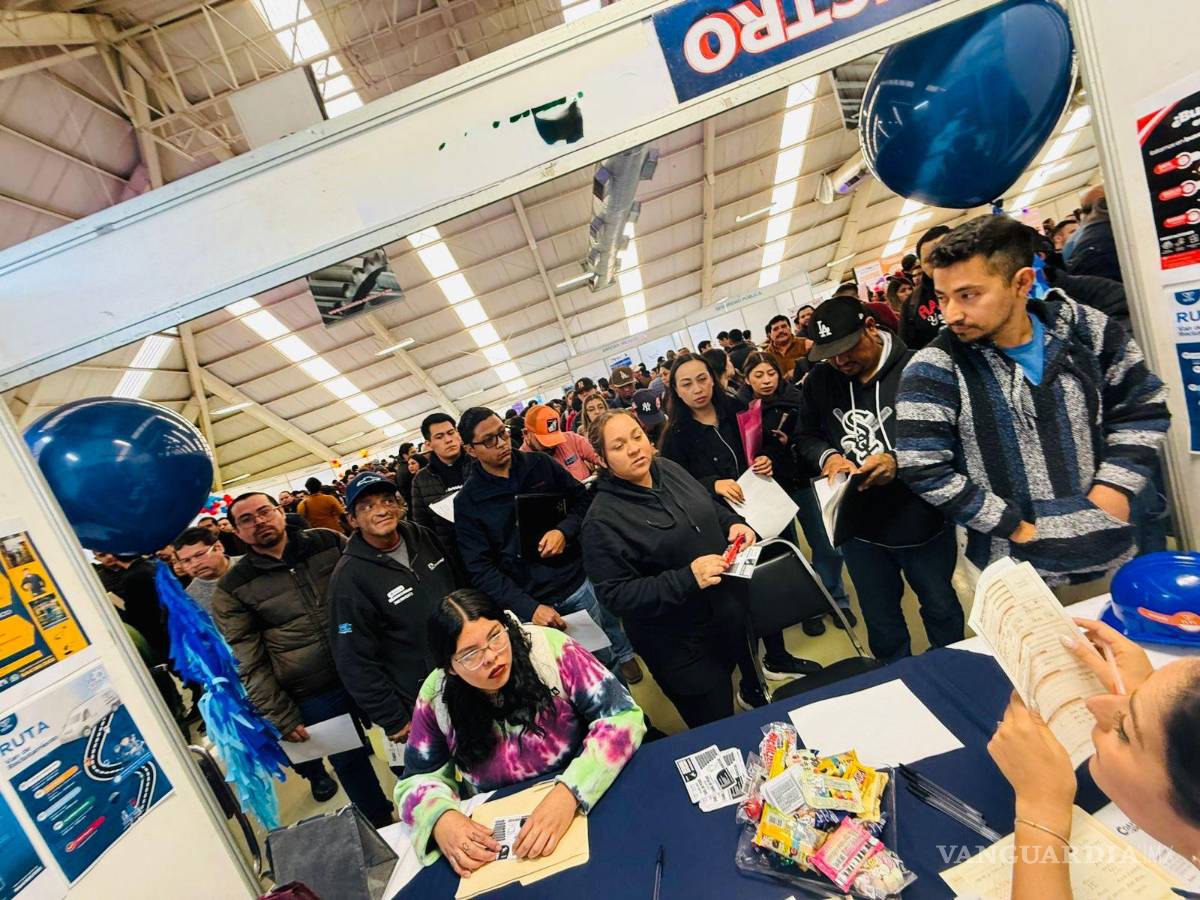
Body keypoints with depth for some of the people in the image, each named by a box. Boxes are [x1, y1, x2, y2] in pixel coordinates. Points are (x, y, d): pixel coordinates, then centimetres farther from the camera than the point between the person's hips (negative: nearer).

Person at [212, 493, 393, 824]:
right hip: (315, 698, -1)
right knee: (349, 763, 16)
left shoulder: (328, 542, -3)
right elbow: (247, 664, -4)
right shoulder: (231, 589, -5)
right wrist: (281, 718, -6)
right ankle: (383, 829, 41)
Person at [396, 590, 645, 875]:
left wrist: (570, 792, -30)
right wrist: (440, 819, -20)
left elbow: (623, 716, -19)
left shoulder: (549, 647, -19)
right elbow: (418, 779, 2)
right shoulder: (436, 698, -11)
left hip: (587, 804, -2)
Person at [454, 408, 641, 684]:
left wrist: (565, 530, -16)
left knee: (616, 648, 19)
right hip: (533, 602, -2)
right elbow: (480, 569, -10)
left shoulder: (540, 464, -1)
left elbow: (582, 498, 6)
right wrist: (528, 608, -20)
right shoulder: (467, 501, -8)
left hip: (581, 581, 2)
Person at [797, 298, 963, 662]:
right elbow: (806, 436, 8)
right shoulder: (820, 380, -2)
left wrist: (899, 461, -29)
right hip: (858, 525, 3)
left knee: (941, 608, 22)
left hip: (921, 520, -3)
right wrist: (827, 456, -12)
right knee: (880, 619, 21)